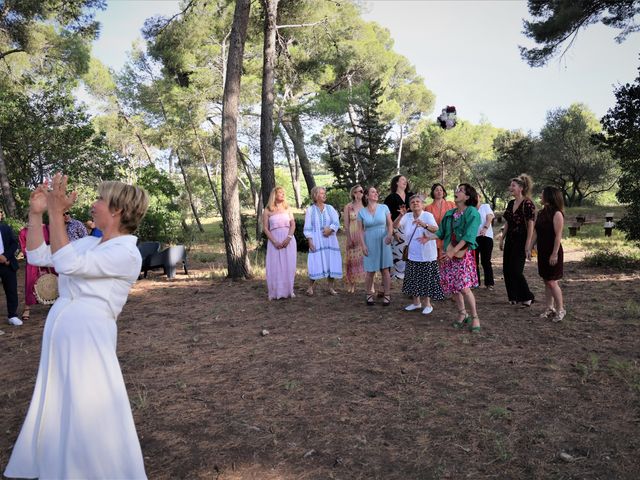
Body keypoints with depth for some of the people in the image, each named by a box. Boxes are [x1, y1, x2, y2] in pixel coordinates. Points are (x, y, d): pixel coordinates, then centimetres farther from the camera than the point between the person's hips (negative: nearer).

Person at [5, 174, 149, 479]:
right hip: (59, 333, 9)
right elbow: (38, 256, 13)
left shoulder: (126, 254, -16)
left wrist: (56, 213, -23)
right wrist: (36, 213, 4)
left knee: (90, 415, 0)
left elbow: (67, 263, -25)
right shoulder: (89, 243, 10)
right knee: (56, 406, 22)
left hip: (89, 337, -8)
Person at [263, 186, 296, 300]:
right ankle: (276, 292, 1)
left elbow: (293, 224, 5)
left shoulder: (287, 208, 13)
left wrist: (288, 238, -11)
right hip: (274, 241, -2)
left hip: (289, 240, 2)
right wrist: (274, 242, -12)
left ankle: (288, 291, 9)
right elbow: (265, 228, 0)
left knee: (289, 265, 1)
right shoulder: (267, 210, 5)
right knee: (275, 266, -4)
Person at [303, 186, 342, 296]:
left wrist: (330, 228, -16)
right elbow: (308, 227, 0)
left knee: (331, 263, 1)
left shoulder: (330, 208, 10)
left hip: (330, 240, 3)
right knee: (315, 263, -8)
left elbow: (336, 223, 3)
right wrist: (310, 241, -9)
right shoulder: (310, 210, 3)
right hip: (317, 241, -3)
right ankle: (310, 287, 1)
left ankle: (331, 287, 9)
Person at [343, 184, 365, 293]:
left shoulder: (366, 206, 4)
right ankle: (352, 284, 14)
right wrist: (349, 239, -5)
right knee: (353, 259, 4)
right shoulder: (348, 207, 3)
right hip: (353, 237, 0)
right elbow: (346, 224, 1)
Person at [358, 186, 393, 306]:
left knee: (385, 269, 2)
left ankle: (387, 295, 10)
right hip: (370, 243, 0)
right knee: (370, 271, 2)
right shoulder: (361, 212, 1)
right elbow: (361, 230, 1)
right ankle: (369, 295, 17)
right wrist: (363, 245, -7)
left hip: (383, 243, 0)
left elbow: (390, 224, 3)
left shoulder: (384, 208, 1)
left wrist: (390, 234, -16)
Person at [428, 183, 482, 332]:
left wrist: (454, 251, -23)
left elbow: (468, 235, -17)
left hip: (463, 254, -6)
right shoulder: (449, 214, 12)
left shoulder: (472, 212, -8)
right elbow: (441, 232, 19)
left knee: (464, 287, -11)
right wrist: (426, 226, 9)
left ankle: (474, 317, 4)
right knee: (453, 287, 9)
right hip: (448, 254, 6)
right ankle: (462, 314, 24)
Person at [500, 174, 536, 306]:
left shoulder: (527, 204, -13)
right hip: (510, 240, 8)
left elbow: (531, 226, -15)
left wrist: (528, 245, -18)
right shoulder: (510, 204, 10)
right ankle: (514, 297, 19)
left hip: (521, 241, -8)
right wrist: (502, 239, 14)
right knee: (506, 269, 7)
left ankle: (528, 297, 9)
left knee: (516, 270, -8)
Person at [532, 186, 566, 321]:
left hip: (552, 253, -8)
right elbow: (536, 232, 13)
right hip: (542, 252, 8)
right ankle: (550, 309, 19)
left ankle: (560, 309, 10)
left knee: (552, 282, -4)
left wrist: (555, 253, -20)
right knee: (546, 281, 11)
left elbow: (558, 235, -18)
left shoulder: (557, 214, -14)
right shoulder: (542, 213, 10)